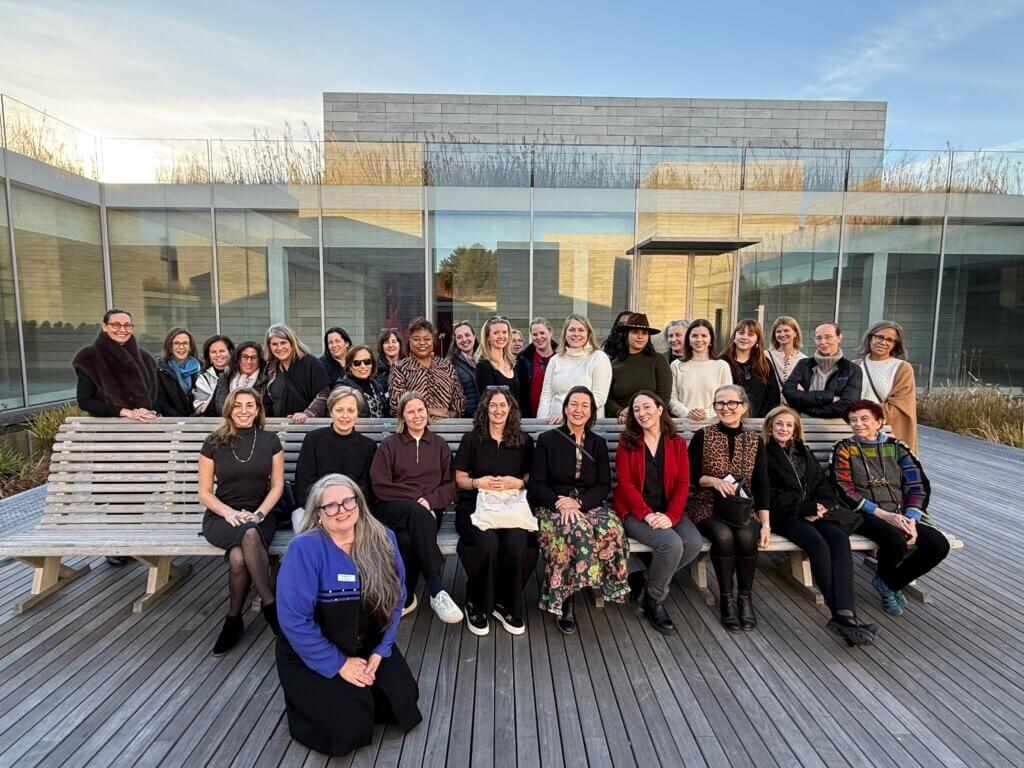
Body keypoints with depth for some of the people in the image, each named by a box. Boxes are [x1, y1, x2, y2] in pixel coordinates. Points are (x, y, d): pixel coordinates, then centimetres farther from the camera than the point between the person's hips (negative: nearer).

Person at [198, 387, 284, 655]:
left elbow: (277, 485, 5)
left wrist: (259, 514, -11)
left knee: (238, 558, -33)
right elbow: (205, 493, 5)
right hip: (221, 516, 0)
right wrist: (230, 513, -12)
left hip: (260, 516, 0)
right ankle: (270, 605, -26)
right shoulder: (214, 444, 3)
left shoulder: (270, 441, 4)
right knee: (250, 534, -37)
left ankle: (234, 619, -9)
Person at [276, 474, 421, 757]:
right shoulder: (304, 549, -22)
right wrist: (338, 664, -18)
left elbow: (395, 600, -1)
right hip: (313, 655, -4)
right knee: (350, 725, -14)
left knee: (402, 699, -4)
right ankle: (306, 697, 16)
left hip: (369, 647, 5)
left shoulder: (382, 540, -7)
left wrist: (380, 652, -9)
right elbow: (295, 620, -22)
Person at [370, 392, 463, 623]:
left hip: (429, 510, 2)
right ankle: (437, 591, -36)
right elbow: (380, 486, -2)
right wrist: (416, 499, -11)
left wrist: (430, 500, -11)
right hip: (393, 509, -1)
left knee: (407, 539, -34)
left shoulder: (440, 445, 16)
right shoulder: (389, 445, 9)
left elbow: (449, 485, 9)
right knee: (417, 513, -37)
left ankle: (406, 598, -20)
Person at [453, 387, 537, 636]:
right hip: (476, 505, -1)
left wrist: (518, 482, -6)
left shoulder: (524, 441, 13)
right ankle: (476, 604, -8)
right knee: (487, 541, -33)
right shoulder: (471, 440, 9)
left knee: (517, 541, -31)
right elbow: (459, 479, 11)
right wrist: (477, 482, -9)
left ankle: (506, 605, -8)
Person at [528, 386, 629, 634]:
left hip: (590, 505, 3)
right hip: (552, 506, -3)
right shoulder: (547, 440, 6)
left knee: (612, 528, -31)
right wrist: (561, 504, -17)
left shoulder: (598, 444, 15)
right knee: (577, 531, -35)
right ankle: (567, 602, -23)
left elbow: (604, 486, 8)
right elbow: (536, 484, 0)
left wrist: (578, 502, -11)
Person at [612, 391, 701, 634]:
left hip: (668, 511, 4)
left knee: (695, 543, -24)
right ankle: (654, 601, -2)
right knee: (671, 543, -28)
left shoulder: (677, 443, 9)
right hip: (635, 511, -3)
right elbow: (625, 483, -6)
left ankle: (644, 579, -1)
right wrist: (647, 514, -19)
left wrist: (671, 516, -15)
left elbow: (683, 483, 0)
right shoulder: (627, 442, 3)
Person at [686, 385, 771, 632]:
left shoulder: (754, 441, 8)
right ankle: (726, 598, -11)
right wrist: (713, 481, -19)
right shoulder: (702, 436, 1)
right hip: (707, 507, -2)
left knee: (746, 537, -30)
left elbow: (761, 484, 4)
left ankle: (745, 597, -7)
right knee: (723, 536, -32)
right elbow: (689, 475, 0)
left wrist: (765, 523, -4)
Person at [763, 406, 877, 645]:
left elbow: (823, 483, 18)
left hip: (813, 512, 5)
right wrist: (806, 508, -11)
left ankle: (844, 614, -39)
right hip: (785, 516, -5)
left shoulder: (804, 452, 25)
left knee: (839, 538, -28)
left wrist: (823, 505, -4)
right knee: (818, 544, -33)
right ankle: (842, 615, -34)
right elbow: (770, 494, -4)